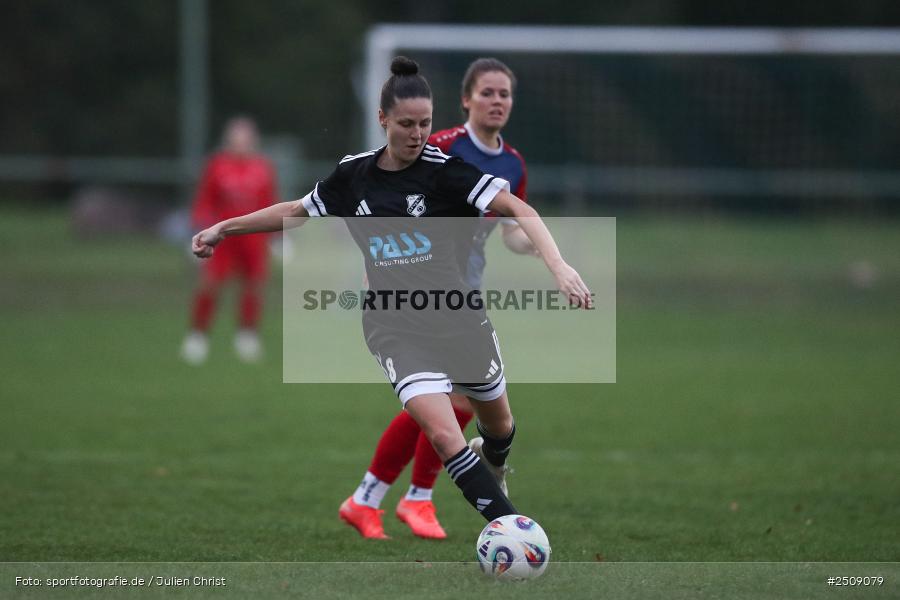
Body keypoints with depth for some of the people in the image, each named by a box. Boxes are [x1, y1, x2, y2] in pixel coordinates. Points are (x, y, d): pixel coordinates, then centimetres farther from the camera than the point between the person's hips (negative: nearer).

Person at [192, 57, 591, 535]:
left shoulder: (443, 169, -10)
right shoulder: (353, 176, 0)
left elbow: (516, 209, -19)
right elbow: (296, 212, 18)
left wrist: (559, 267, -34)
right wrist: (223, 229, 18)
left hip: (457, 315, 0)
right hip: (395, 325, 0)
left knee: (498, 424, 20)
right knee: (442, 433, -22)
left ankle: (493, 475, 56)